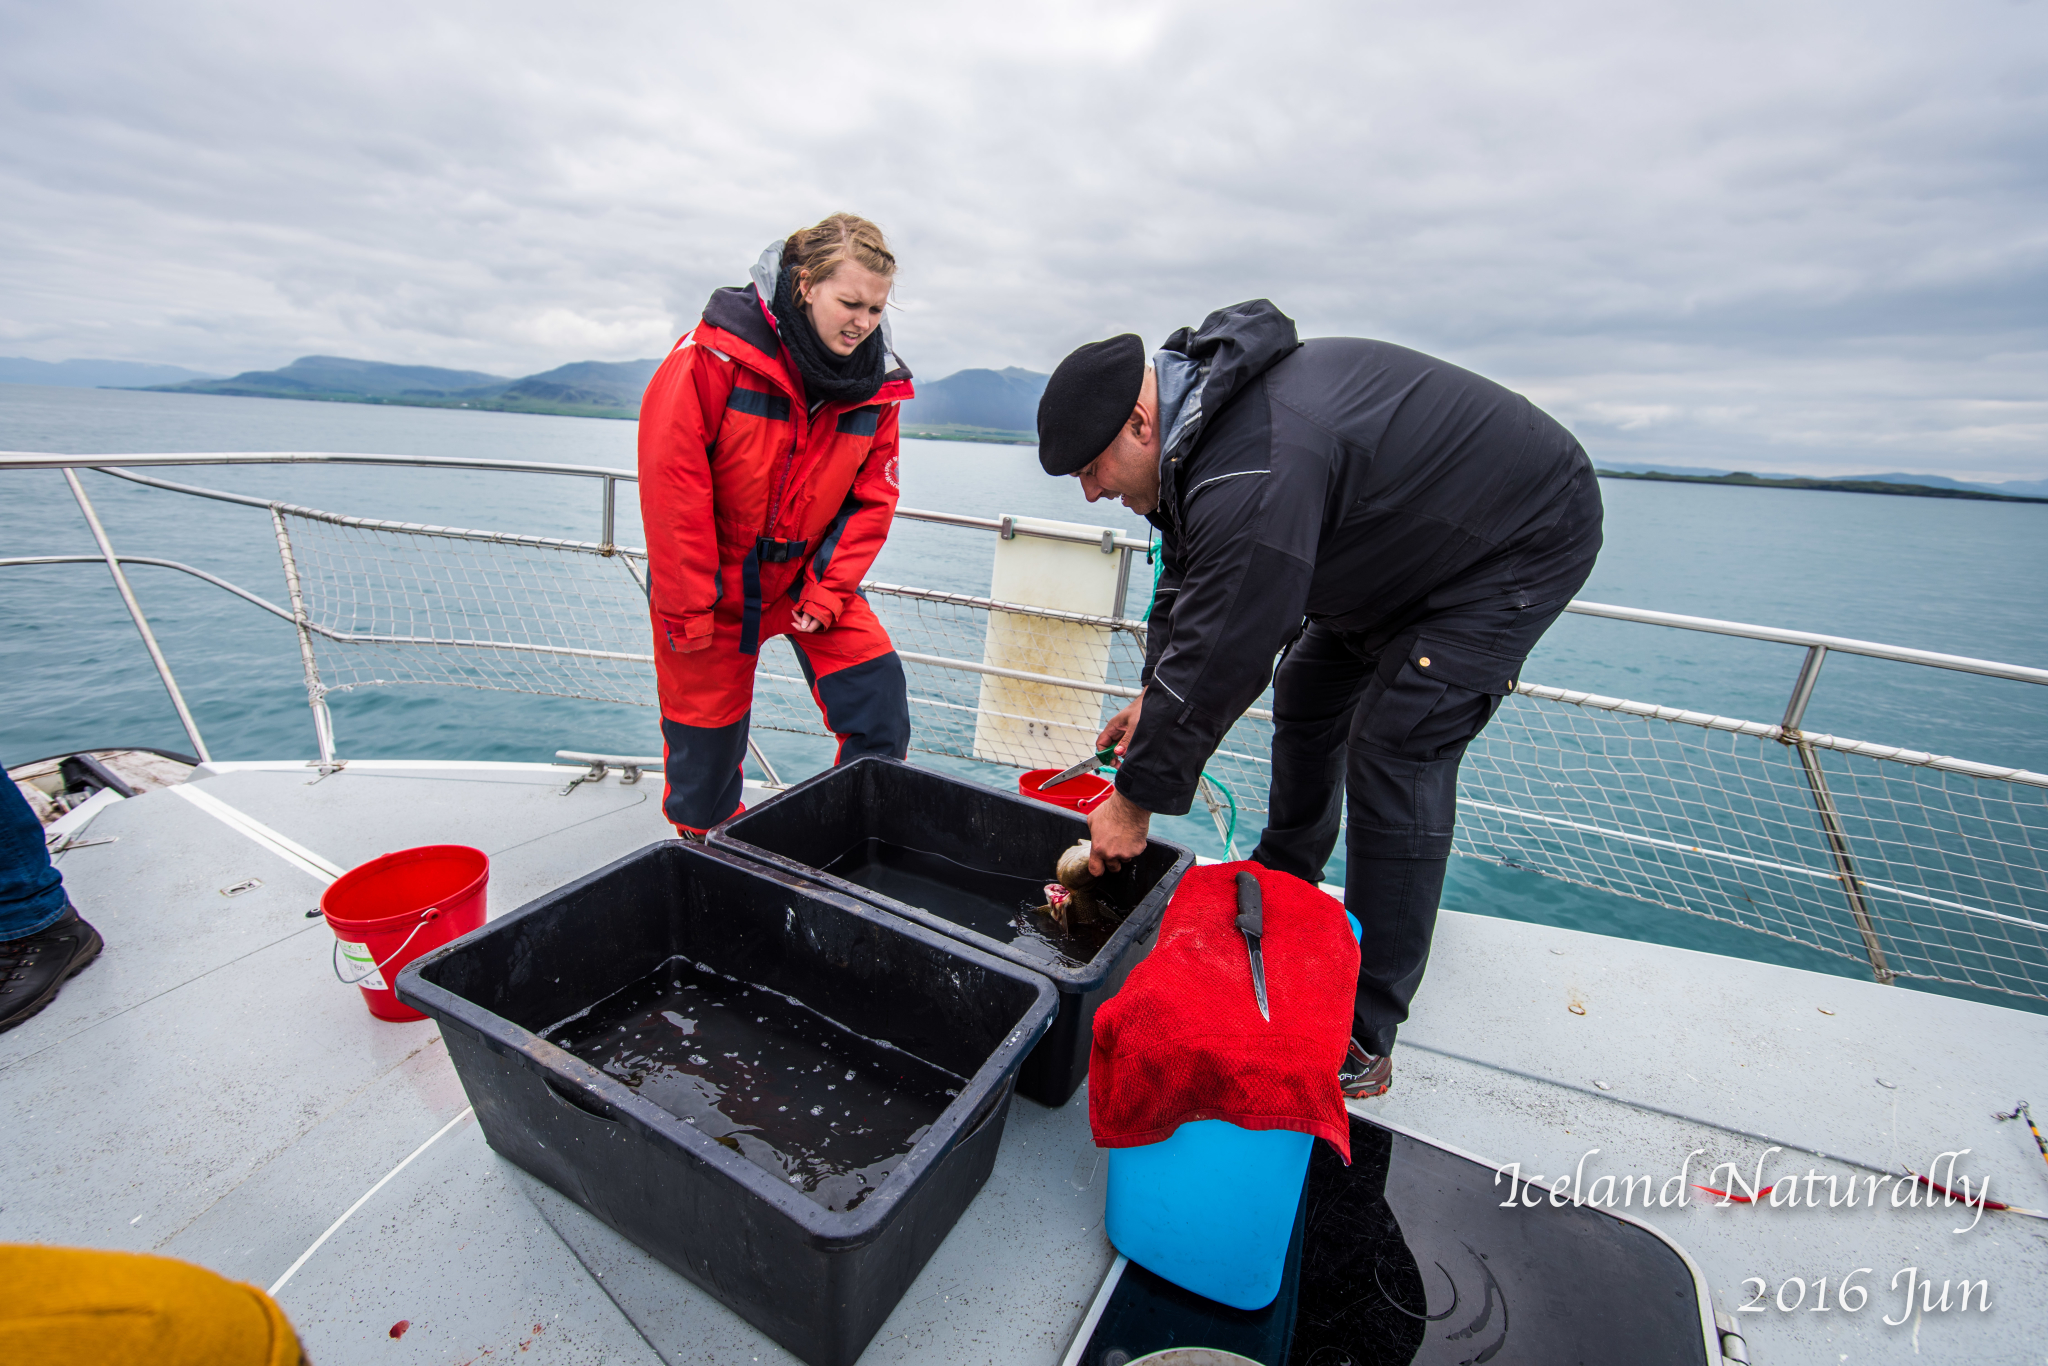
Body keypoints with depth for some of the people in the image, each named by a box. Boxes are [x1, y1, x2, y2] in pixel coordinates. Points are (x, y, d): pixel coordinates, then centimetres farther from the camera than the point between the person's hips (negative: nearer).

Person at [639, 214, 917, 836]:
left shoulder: (877, 381, -5)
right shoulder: (722, 348, -18)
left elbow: (873, 495, -1)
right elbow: (670, 475, -19)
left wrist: (828, 591, -10)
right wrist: (688, 607, -17)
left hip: (810, 573, 3)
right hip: (710, 578, -3)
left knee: (877, 688, -9)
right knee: (707, 725, 8)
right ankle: (702, 849, 37)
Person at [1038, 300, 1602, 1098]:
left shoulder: (1254, 475, -38)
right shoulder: (1202, 412, -5)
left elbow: (1221, 657, -35)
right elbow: (1188, 576, 4)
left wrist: (1137, 800, -24)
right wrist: (1154, 695, -3)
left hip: (1523, 543, -10)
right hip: (1400, 531, 10)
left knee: (1395, 750, -17)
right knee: (1308, 692, 14)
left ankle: (1363, 1044, -5)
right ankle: (1282, 883, 35)